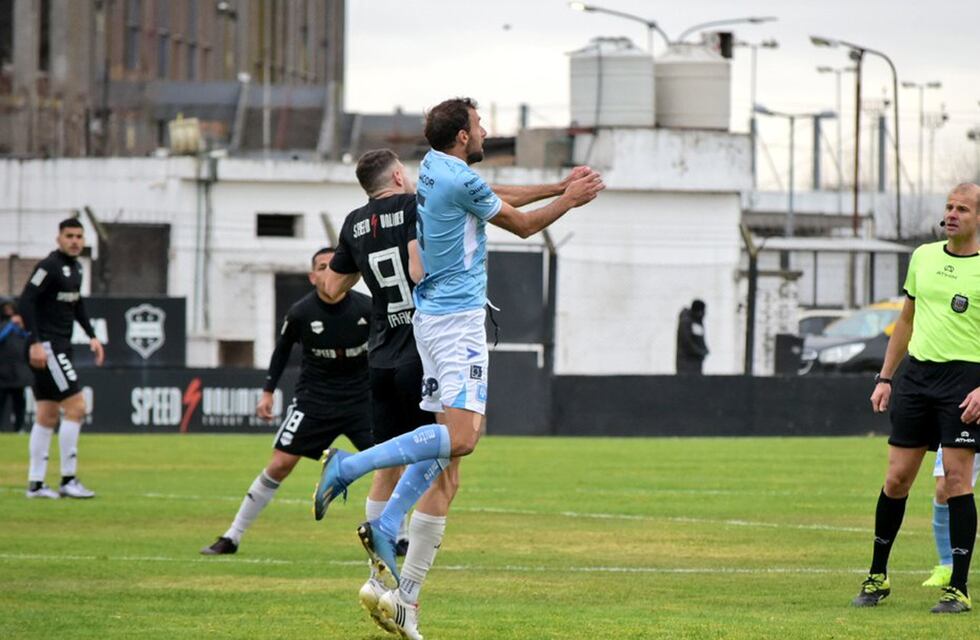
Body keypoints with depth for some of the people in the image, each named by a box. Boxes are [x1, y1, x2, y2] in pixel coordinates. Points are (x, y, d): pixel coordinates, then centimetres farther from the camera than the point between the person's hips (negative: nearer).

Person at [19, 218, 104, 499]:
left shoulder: (75, 267, 13)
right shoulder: (49, 266, -15)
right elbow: (26, 301, -20)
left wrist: (91, 336, 20)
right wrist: (35, 343, -25)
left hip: (61, 346, 10)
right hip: (46, 347, -10)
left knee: (48, 415, 11)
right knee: (76, 406, -13)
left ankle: (35, 483, 15)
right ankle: (68, 480, -9)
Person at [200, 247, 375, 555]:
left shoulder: (366, 308, -13)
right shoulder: (300, 313, -12)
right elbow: (283, 348, 7)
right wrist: (268, 392, 5)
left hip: (361, 398, 1)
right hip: (313, 398, -1)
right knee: (280, 464, -7)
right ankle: (231, 538, 2)